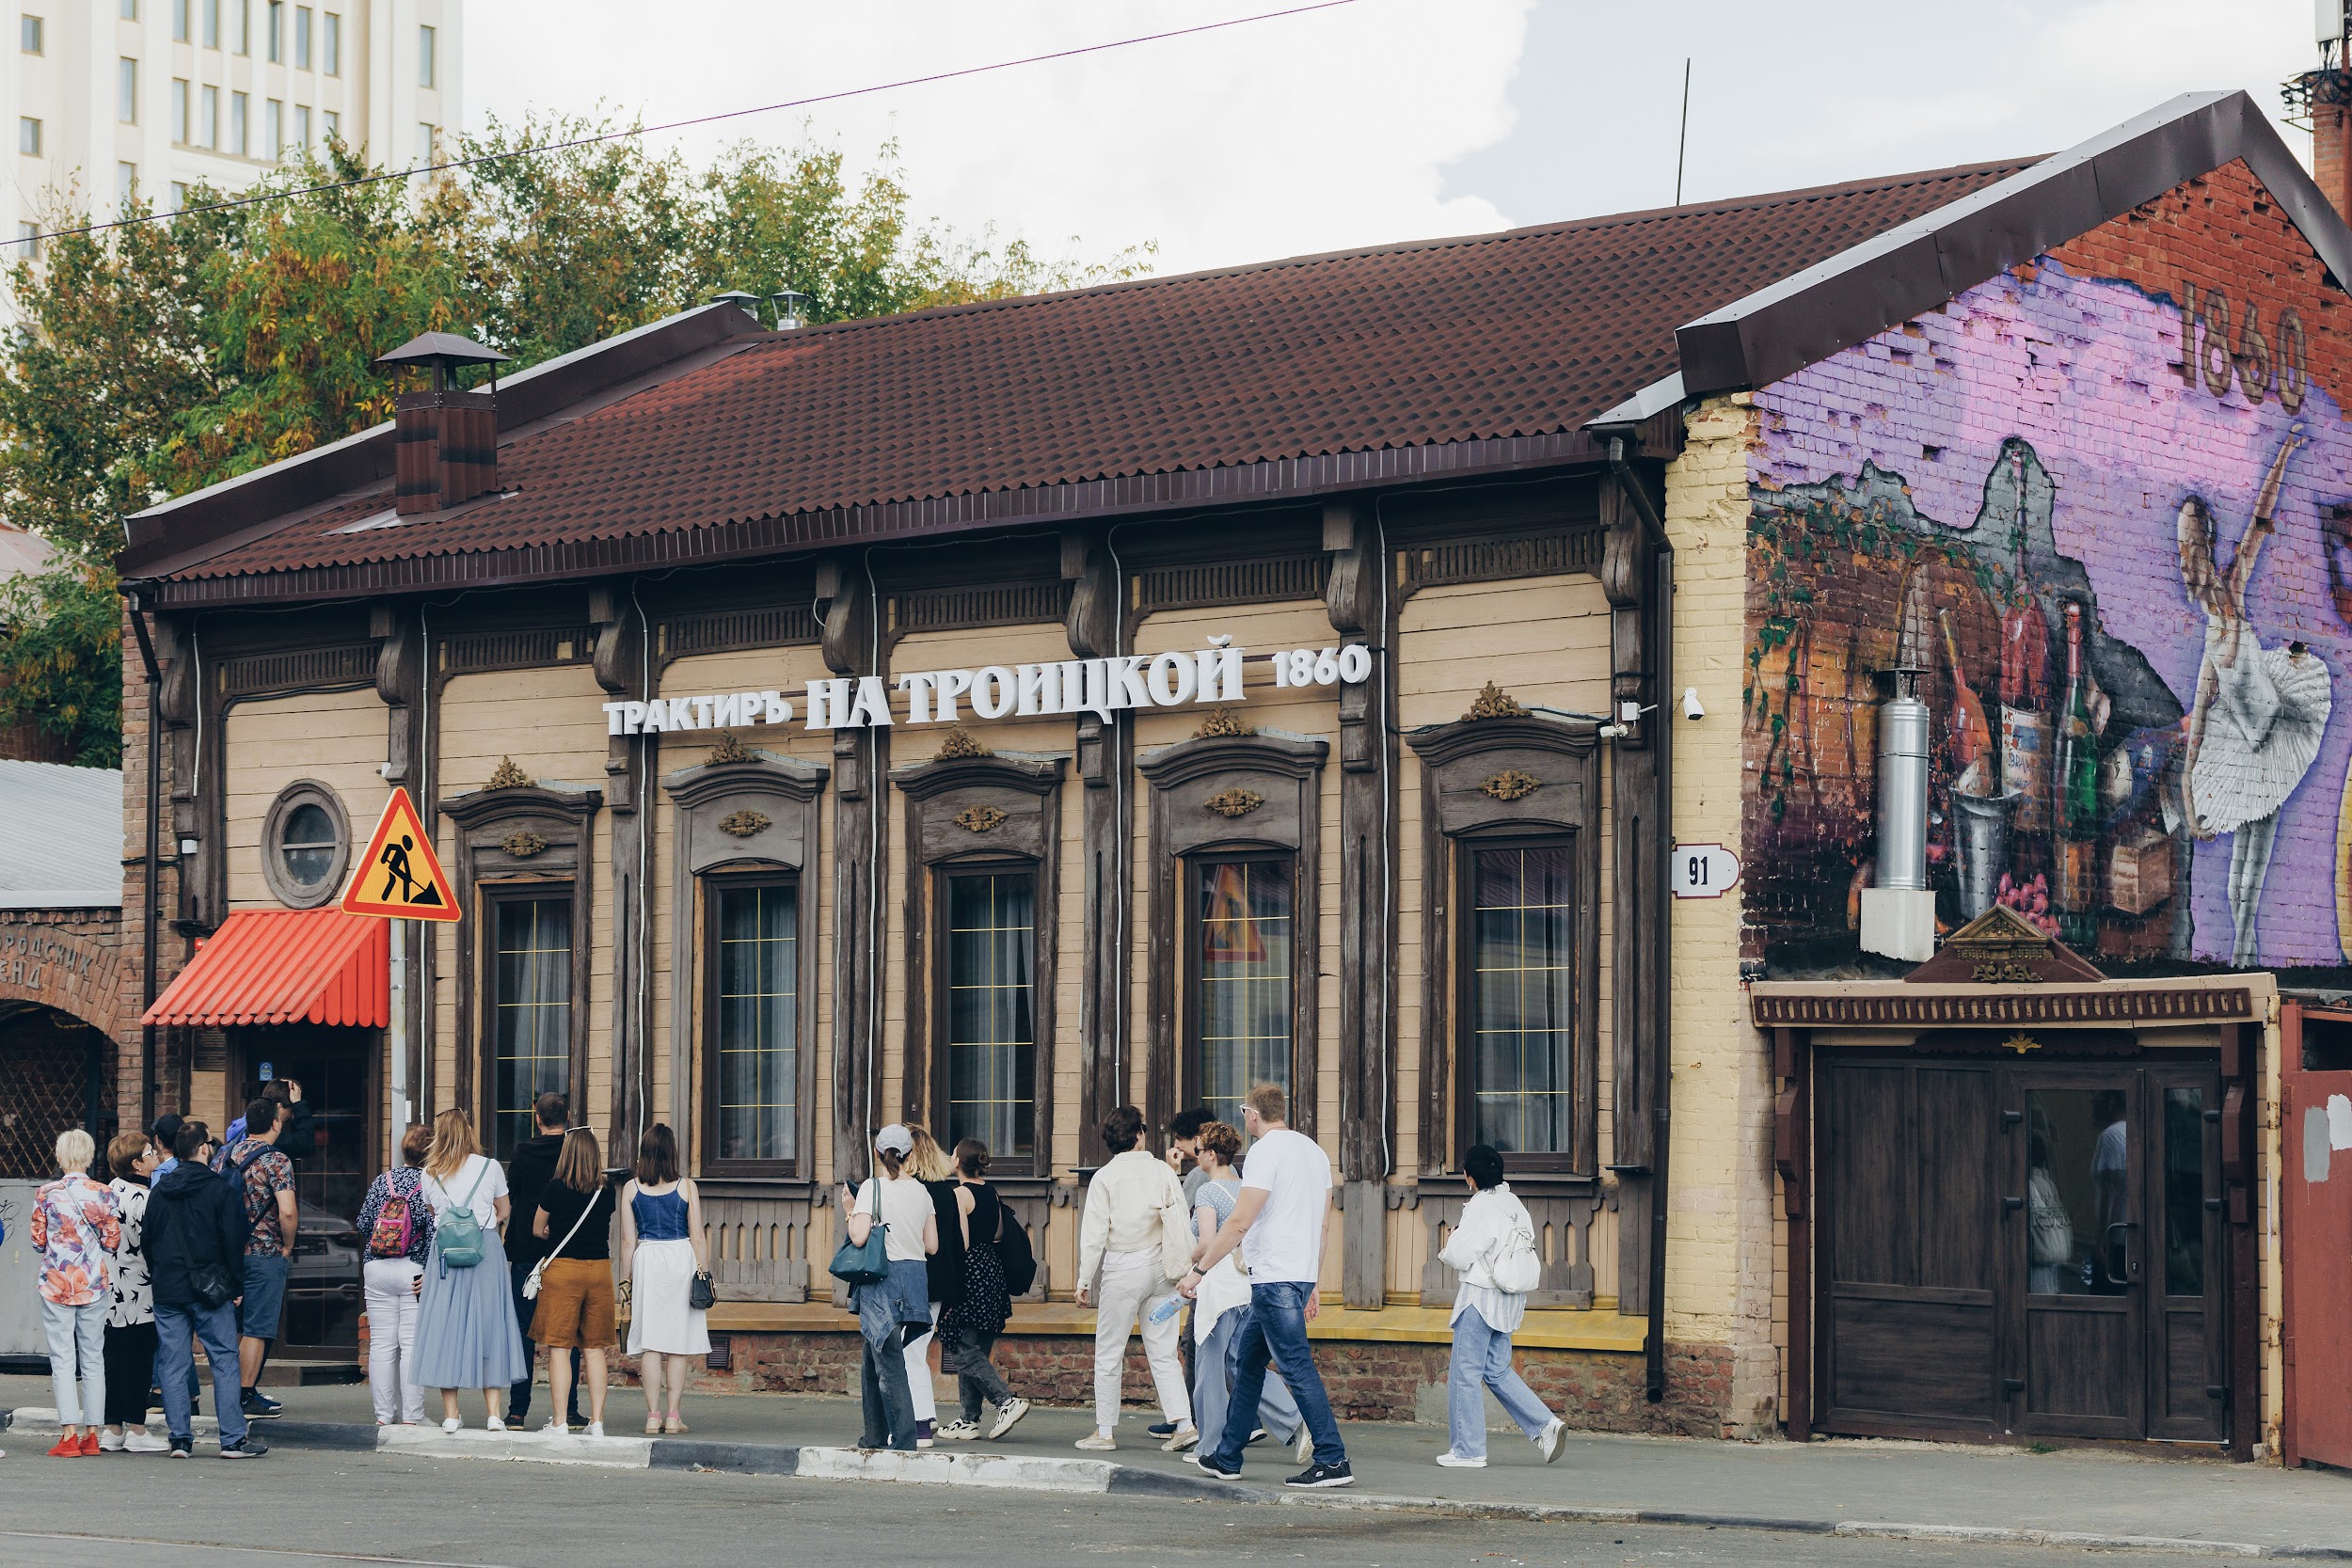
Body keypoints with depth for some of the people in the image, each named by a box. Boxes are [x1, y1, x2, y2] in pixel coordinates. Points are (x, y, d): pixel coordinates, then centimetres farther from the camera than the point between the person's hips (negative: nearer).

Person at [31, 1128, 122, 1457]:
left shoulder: (46, 1194, -5)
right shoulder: (103, 1194, -2)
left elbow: (37, 1241, -2)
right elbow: (112, 1241, -2)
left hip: (56, 1282, -2)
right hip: (94, 1282, 2)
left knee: (62, 1359, 0)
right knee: (93, 1359, 9)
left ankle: (69, 1435, -8)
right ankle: (91, 1434, 7)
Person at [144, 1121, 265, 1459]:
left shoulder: (159, 1191, 8)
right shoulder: (220, 1189, -6)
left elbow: (147, 1240, 12)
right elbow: (233, 1240, -8)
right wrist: (236, 1285, 1)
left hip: (167, 1289, 4)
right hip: (209, 1290, -4)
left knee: (173, 1364, 5)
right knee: (224, 1361, 0)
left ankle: (180, 1438, 3)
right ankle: (233, 1438, -3)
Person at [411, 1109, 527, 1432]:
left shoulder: (430, 1173, 3)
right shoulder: (490, 1167, 1)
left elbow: (432, 1213, 13)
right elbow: (503, 1211, 12)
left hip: (445, 1250, 1)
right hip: (486, 1249, -1)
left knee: (445, 1325, 5)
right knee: (488, 1325, 4)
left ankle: (450, 1414, 3)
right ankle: (493, 1413, 0)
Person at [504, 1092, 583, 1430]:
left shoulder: (521, 1155, -2)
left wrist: (510, 1251, 8)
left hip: (526, 1253, 0)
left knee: (524, 1331, 5)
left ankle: (518, 1410, 2)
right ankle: (568, 1411, 1)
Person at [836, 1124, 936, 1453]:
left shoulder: (873, 1187, -9)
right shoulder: (921, 1191, 7)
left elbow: (859, 1237, -19)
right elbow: (932, 1246, 8)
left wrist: (849, 1212, 0)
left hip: (883, 1280, -6)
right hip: (915, 1275, 6)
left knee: (889, 1363, -6)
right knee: (872, 1358, 19)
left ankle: (904, 1439, -13)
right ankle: (875, 1435, 25)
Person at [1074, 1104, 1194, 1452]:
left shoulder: (1105, 1178, -6)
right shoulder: (1162, 1171, 2)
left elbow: (1094, 1234, -7)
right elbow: (1182, 1224, 1)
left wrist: (1084, 1281, -1)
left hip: (1122, 1268, -3)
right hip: (1158, 1267, 3)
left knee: (1109, 1353, 5)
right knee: (1163, 1351, 7)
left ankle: (1104, 1431, 7)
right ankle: (1183, 1424, -3)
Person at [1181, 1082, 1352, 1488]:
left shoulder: (1266, 1151, -11)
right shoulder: (1314, 1151, 16)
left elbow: (1239, 1223, -16)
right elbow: (1320, 1225, 19)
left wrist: (1199, 1270, -10)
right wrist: (1313, 1287, 23)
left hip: (1274, 1278, -10)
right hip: (1301, 1274, 10)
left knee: (1296, 1367, -10)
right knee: (1248, 1359, 16)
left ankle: (1333, 1461, -13)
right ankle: (1226, 1457, 21)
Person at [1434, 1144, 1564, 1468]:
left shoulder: (1481, 1207, -16)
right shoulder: (1513, 1204, 11)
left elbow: (1460, 1256, -21)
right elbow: (1528, 1244, 18)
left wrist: (1447, 1249, 4)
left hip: (1480, 1297, -9)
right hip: (1508, 1299, 9)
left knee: (1465, 1372, -1)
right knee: (1498, 1371, 17)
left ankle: (1468, 1450, 2)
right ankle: (1545, 1425, 5)